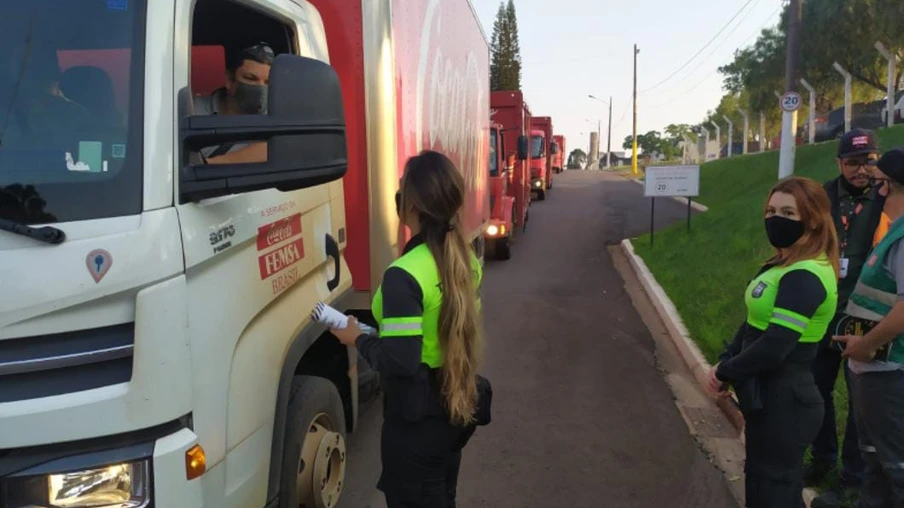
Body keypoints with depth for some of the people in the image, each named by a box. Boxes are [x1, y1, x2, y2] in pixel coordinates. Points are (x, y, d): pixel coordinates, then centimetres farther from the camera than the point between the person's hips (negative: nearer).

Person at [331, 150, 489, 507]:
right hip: (457, 406, 7)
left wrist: (357, 338, -9)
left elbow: (399, 363, -27)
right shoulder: (466, 260, -1)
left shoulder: (405, 275, -26)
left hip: (417, 419, -7)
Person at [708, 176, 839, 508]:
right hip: (770, 397, 9)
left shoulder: (804, 278, -24)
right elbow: (754, 323, 11)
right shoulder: (785, 265, 8)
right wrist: (724, 364, -2)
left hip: (783, 403, -9)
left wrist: (725, 372, -14)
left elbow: (775, 346, -30)